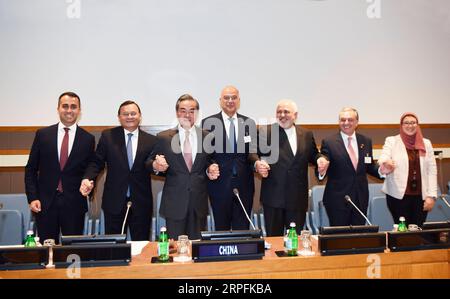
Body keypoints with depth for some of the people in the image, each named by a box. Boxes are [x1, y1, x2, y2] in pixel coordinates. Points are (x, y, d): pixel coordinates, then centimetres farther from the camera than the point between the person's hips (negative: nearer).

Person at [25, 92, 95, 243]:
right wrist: (32, 198, -2)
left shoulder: (88, 139, 2)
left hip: (74, 204, 0)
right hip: (45, 203, 1)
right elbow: (31, 169, 5)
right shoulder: (42, 134, 4)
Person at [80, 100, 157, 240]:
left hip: (141, 203, 0)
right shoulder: (107, 136, 2)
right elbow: (97, 162, 2)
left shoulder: (151, 141, 2)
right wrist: (87, 179, -15)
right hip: (114, 202, 0)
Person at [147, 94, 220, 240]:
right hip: (174, 203, -1)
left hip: (199, 203, 2)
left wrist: (210, 171, -8)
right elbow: (150, 162, 6)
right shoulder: (164, 137, 0)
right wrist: (156, 165, -16)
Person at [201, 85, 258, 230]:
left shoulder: (249, 123, 8)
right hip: (220, 184, -2)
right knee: (221, 228, 11)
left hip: (244, 184, 2)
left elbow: (253, 153, 8)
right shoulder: (208, 123, 0)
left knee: (243, 228, 10)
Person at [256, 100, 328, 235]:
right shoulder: (265, 132, 0)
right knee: (274, 236, 6)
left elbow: (312, 155, 18)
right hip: (273, 197, -3)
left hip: (298, 198, 3)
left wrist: (320, 159, -4)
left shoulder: (307, 135, 10)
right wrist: (258, 164, -25)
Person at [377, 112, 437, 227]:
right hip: (398, 195, -3)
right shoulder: (391, 141, 3)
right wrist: (385, 163, -37)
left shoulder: (426, 143, 11)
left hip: (421, 196, 3)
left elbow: (432, 170, 8)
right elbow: (383, 159, -12)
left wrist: (431, 195, 0)